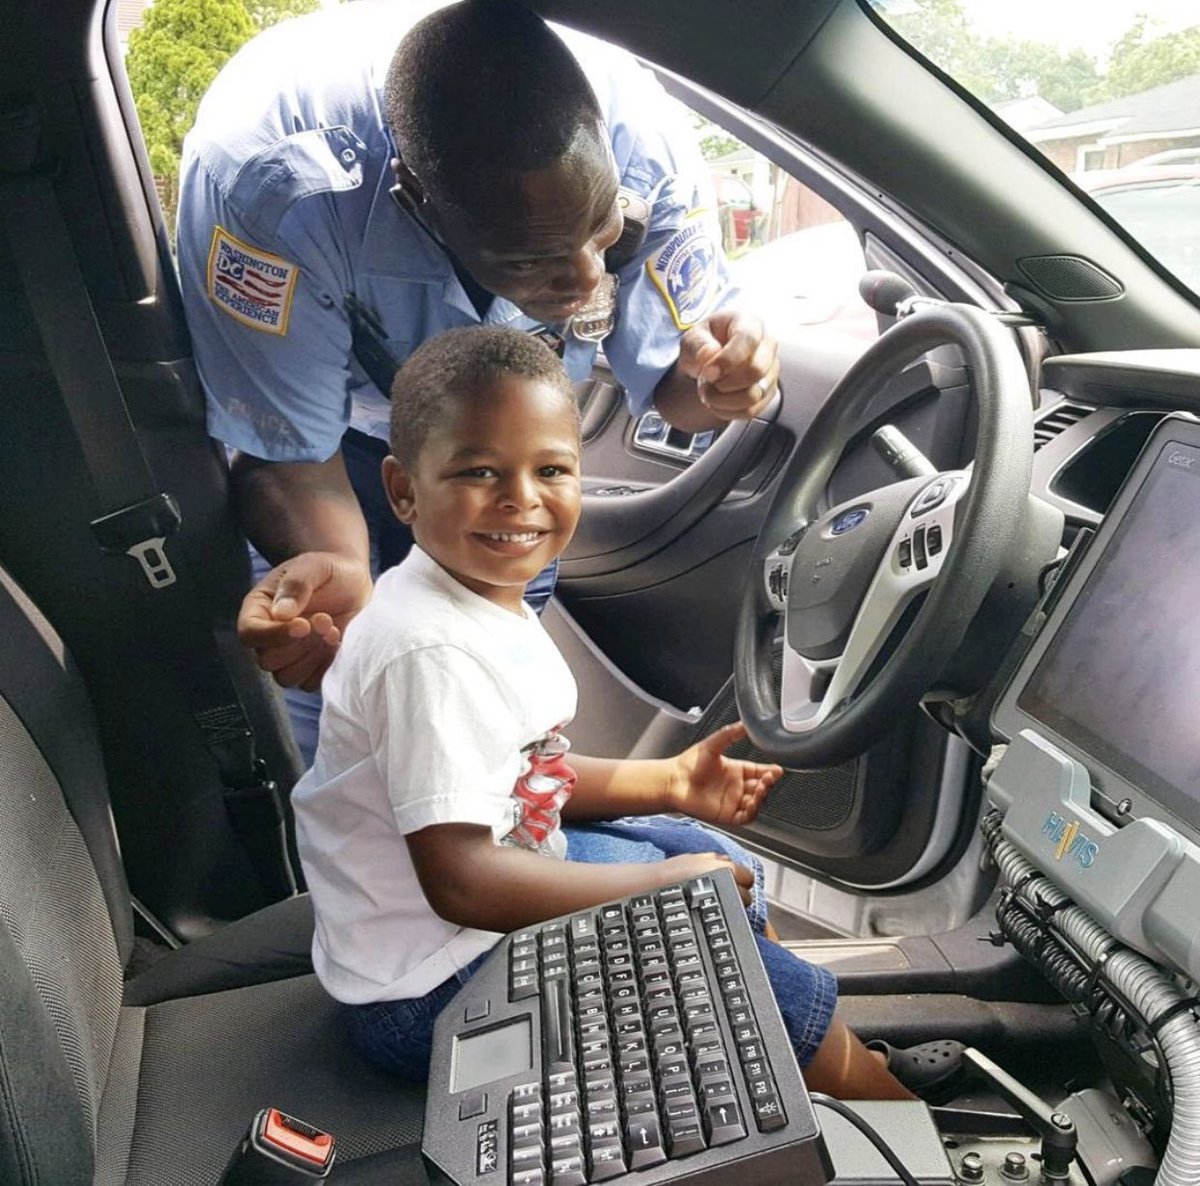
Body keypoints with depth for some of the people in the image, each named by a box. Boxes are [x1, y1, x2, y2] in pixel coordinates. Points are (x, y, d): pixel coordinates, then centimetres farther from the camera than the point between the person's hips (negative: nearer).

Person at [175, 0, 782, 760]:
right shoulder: (264, 176, -40)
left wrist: (717, 383, -42)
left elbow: (670, 379, -17)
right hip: (342, 422, -2)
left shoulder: (644, 141, -32)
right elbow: (286, 454, -29)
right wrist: (333, 566, -51)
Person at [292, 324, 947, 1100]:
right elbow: (460, 882, -31)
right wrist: (663, 884, -22)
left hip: (502, 872, 9)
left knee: (708, 852, 17)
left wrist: (666, 782, 2)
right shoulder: (431, 652, -30)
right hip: (431, 990, -9)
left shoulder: (493, 600, -1)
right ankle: (896, 1113, 20)